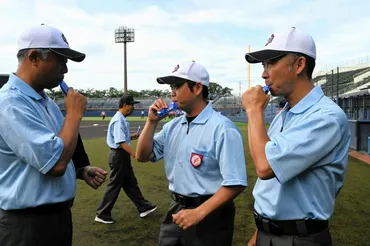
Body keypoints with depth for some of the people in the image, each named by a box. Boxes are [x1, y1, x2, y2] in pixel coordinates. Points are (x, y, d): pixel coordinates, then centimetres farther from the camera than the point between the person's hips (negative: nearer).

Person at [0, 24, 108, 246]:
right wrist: (75, 112, -18)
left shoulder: (46, 101, 8)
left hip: (59, 214, 9)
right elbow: (56, 163, -29)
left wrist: (82, 172, 2)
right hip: (29, 224, -9)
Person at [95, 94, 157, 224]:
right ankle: (102, 214, 13)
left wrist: (131, 136, 7)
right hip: (119, 155, -10)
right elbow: (120, 141, -27)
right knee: (115, 185, 0)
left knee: (130, 183, 16)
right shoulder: (118, 120, -20)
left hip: (123, 155, 10)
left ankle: (143, 207, 26)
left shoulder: (122, 119, 12)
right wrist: (135, 154, -32)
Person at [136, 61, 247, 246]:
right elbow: (143, 156, 8)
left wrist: (199, 212, -23)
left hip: (209, 215, -6)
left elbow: (235, 183, -21)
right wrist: (152, 121, -4)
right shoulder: (173, 126, 4)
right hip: (176, 210, 7)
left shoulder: (222, 128, -18)